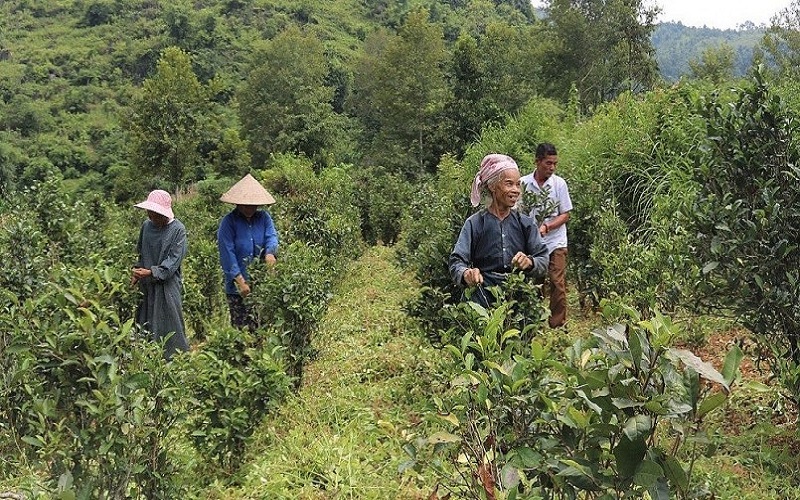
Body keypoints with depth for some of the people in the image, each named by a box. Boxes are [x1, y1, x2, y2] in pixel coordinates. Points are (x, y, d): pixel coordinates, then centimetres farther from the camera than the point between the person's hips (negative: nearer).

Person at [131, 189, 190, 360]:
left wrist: (151, 272, -24)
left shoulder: (178, 230, -11)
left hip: (167, 286, -5)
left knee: (169, 326, 0)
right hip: (146, 285, 5)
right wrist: (136, 270, 1)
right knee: (145, 325, 11)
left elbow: (173, 260, -15)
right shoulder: (147, 225, 4)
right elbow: (139, 251, 16)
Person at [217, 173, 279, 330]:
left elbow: (271, 236, -6)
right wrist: (241, 281, -18)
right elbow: (227, 253, -11)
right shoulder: (228, 222, -6)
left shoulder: (264, 217, 7)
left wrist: (270, 253, -31)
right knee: (241, 327, -1)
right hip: (237, 285, -3)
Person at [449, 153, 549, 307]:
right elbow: (456, 262, -5)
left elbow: (543, 261, 5)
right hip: (484, 300, -2)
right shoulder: (474, 224, 1)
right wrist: (465, 273, -28)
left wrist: (530, 262, -18)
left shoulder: (525, 223, 8)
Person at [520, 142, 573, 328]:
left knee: (558, 284, -3)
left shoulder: (559, 183, -2)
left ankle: (558, 325, 6)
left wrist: (547, 227, -17)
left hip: (555, 242, -1)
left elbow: (565, 215, -1)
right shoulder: (524, 183, -1)